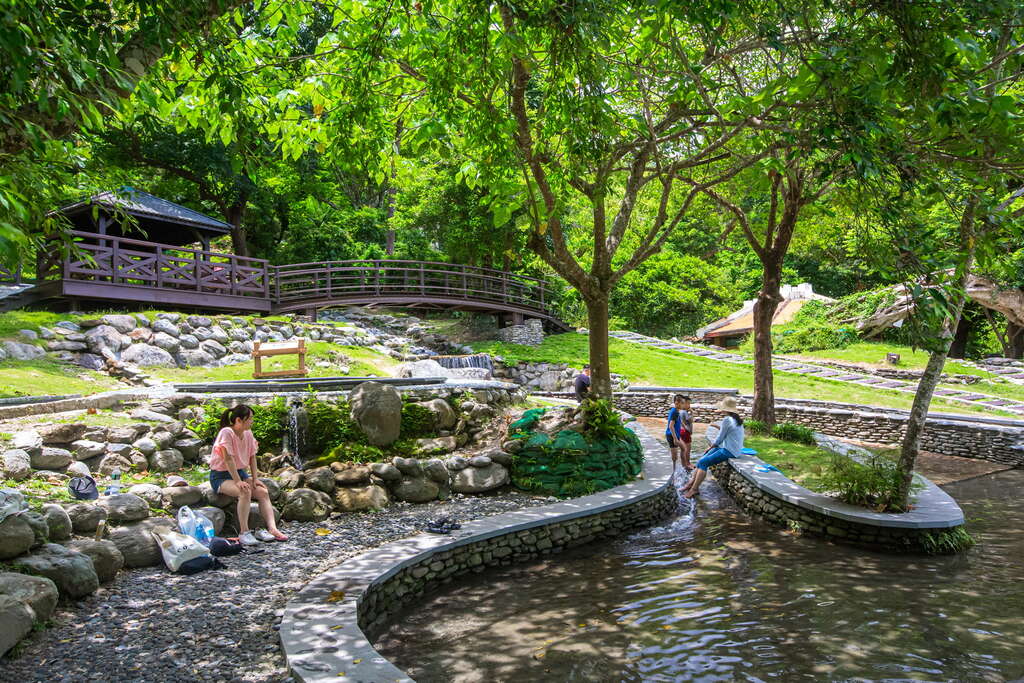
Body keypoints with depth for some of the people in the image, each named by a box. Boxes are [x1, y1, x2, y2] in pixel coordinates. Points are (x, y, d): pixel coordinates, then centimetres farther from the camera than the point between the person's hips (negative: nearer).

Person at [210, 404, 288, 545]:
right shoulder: (226, 433, -19)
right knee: (245, 492, -34)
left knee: (263, 492, -16)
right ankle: (244, 532, -32)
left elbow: (252, 457, 7)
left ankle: (272, 528, -24)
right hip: (221, 476, -7)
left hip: (241, 473, 7)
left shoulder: (248, 433, 4)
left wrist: (255, 479, -3)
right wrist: (238, 481, -29)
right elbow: (228, 459, -24)